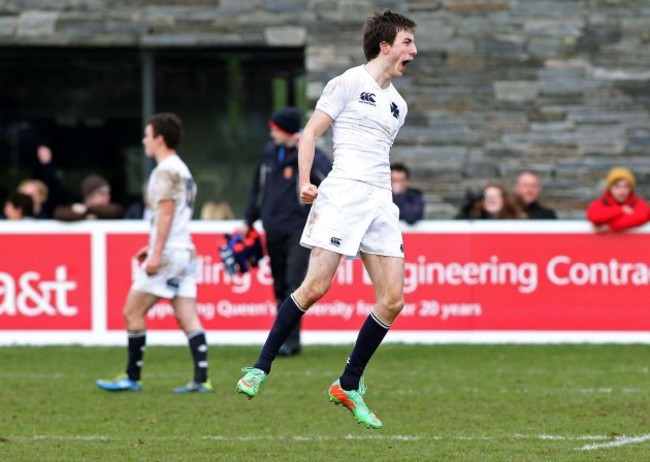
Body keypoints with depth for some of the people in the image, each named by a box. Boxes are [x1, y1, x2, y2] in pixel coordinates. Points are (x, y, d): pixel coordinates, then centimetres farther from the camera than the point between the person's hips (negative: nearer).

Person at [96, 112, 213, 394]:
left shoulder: (165, 171, -10)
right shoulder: (182, 170, 19)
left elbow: (166, 214, -17)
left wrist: (156, 253, -20)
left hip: (167, 254, -9)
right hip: (185, 252, 9)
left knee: (133, 312, -1)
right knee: (188, 319, 2)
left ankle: (132, 378, 2)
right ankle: (201, 380, -7)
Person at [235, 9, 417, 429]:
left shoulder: (398, 104, 21)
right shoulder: (349, 83, 1)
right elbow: (311, 132, -2)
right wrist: (305, 182, -15)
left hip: (381, 202, 7)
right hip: (343, 192, -7)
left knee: (393, 300, -4)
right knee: (317, 286, -15)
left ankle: (348, 387, 7)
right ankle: (260, 370, -3)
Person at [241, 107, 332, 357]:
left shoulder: (309, 155, -8)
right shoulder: (269, 153, 9)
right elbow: (257, 189, 20)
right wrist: (248, 221, 21)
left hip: (299, 230, -6)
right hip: (273, 230, 6)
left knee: (294, 282, -15)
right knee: (280, 287, 9)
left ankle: (290, 339, -17)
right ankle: (283, 337, 15)